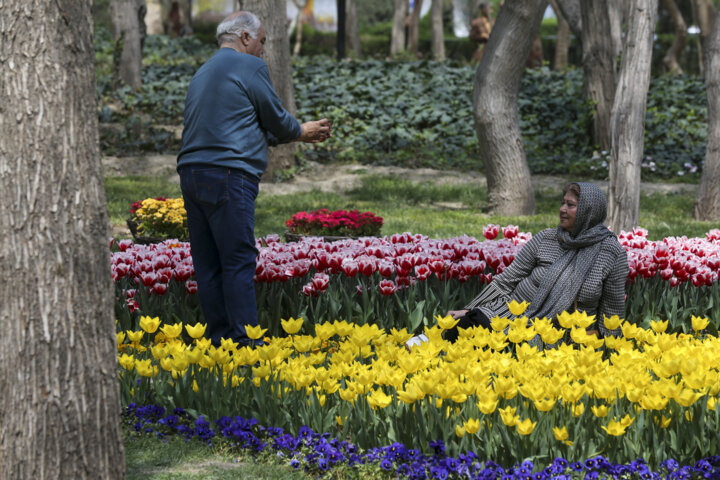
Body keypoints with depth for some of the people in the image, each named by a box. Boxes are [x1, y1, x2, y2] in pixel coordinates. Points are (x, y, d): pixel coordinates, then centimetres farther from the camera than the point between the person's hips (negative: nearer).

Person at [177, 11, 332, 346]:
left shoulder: (203, 73, 25)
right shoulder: (250, 66, -2)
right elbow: (276, 119, 3)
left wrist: (299, 134, 33)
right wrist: (300, 131, 25)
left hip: (191, 172, 8)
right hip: (227, 175, -8)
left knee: (208, 263, 7)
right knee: (239, 259, -6)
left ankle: (218, 338, 10)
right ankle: (243, 340, -6)